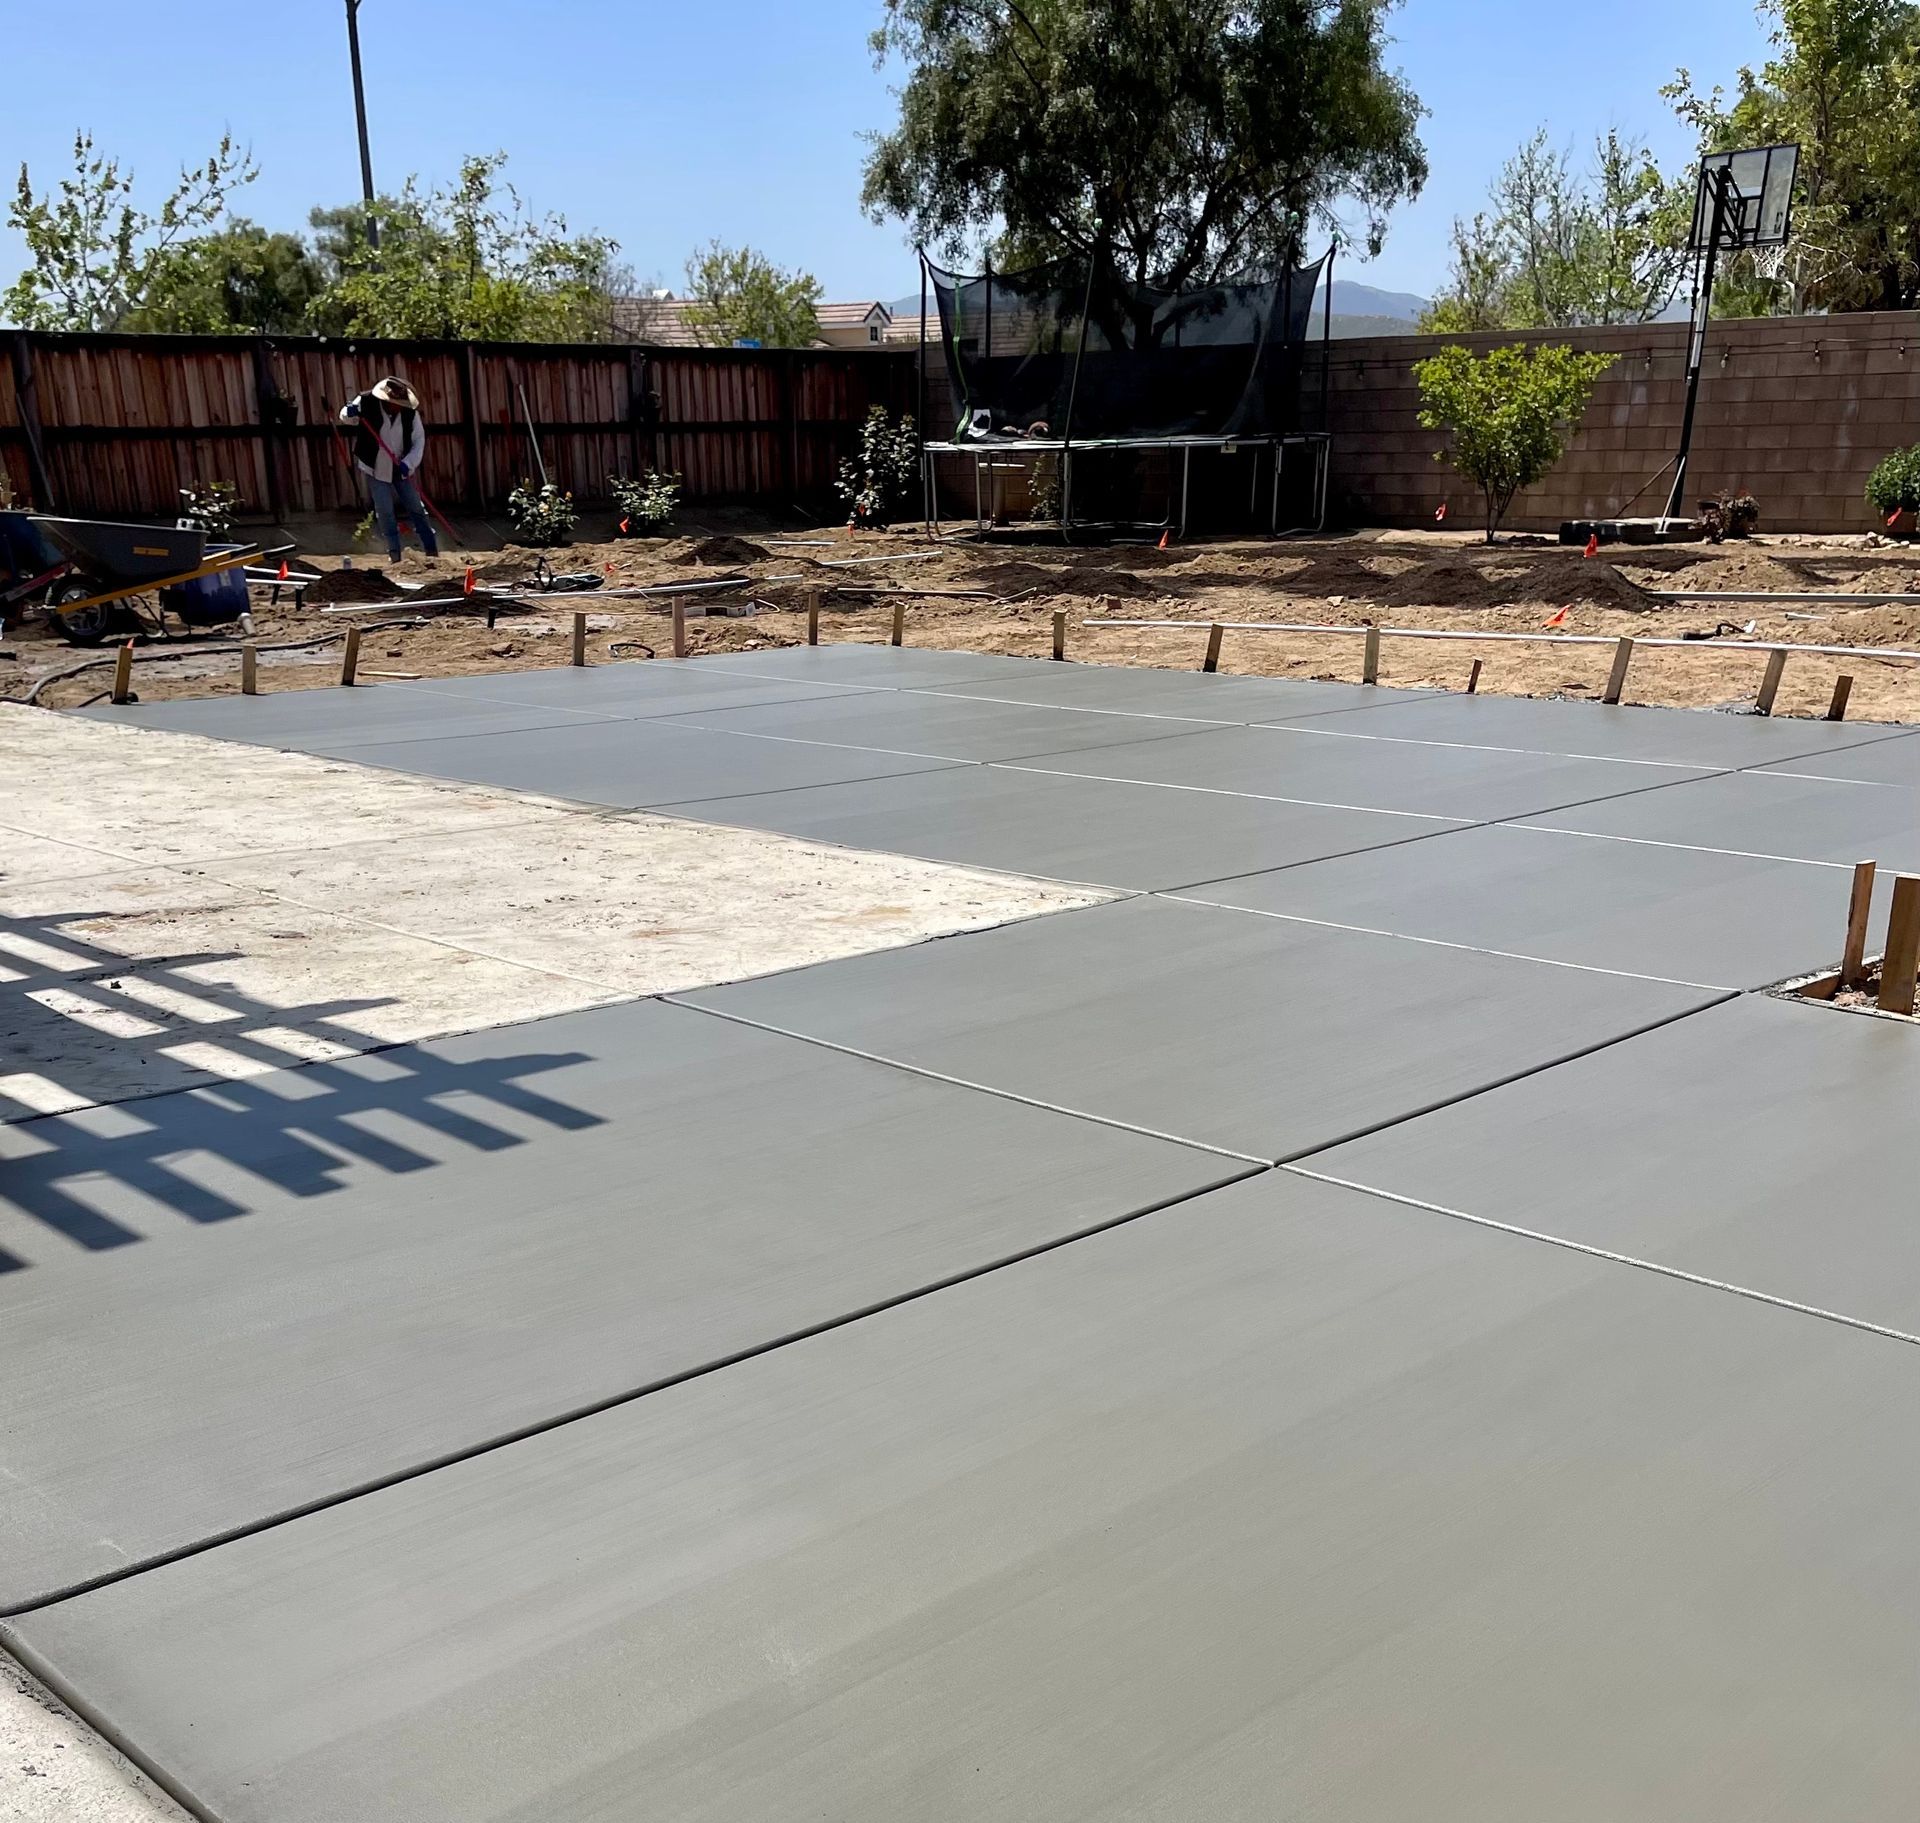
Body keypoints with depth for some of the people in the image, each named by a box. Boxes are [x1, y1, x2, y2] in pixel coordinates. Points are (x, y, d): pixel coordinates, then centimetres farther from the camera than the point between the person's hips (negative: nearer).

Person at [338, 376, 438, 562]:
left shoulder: (410, 412, -13)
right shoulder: (366, 402, -16)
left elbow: (419, 441, -10)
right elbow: (345, 417, -1)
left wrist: (408, 463, -25)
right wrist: (350, 413, -26)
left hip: (402, 469, 1)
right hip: (376, 468, -1)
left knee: (416, 508, 8)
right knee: (385, 512, 0)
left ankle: (433, 551, 17)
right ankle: (394, 552, 11)